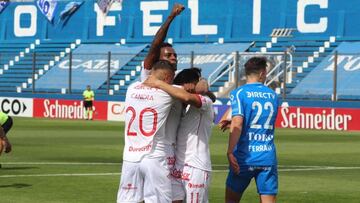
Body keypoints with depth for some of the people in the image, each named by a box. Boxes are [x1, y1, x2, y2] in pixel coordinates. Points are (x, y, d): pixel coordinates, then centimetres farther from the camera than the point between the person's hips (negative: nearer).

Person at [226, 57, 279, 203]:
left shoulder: (239, 93, -4)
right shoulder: (273, 95, 10)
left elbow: (237, 123, -18)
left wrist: (230, 152, -19)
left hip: (244, 157, -3)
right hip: (268, 158, 3)